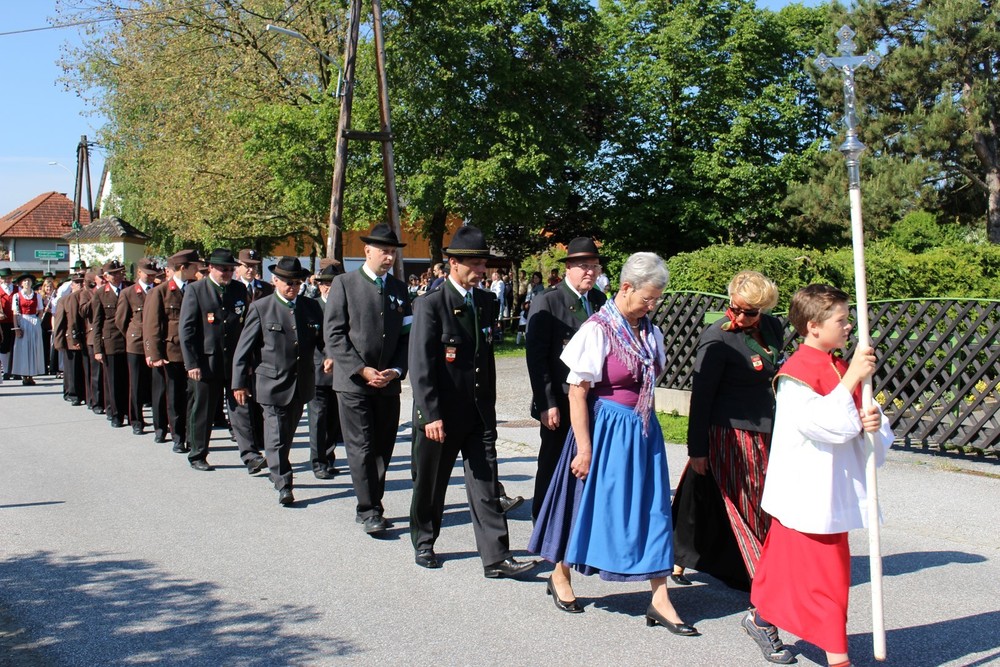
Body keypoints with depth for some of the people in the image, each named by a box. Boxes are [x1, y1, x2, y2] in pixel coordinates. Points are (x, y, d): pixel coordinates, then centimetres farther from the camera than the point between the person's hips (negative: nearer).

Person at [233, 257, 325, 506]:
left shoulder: (311, 307, 7)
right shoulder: (260, 308, -3)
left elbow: (323, 339, 11)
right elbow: (244, 349, -2)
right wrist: (240, 383, -4)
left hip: (302, 383, 4)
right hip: (272, 382, -4)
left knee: (287, 433, 16)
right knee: (276, 435, -5)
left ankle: (277, 470, 35)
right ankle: (283, 484, -2)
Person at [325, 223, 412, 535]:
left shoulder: (399, 288, 12)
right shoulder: (344, 284, -1)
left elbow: (406, 335, 11)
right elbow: (334, 333, -6)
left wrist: (396, 371, -5)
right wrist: (362, 370, -12)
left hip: (389, 384, 4)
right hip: (353, 381, -4)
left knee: (383, 449, 7)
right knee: (361, 448, -5)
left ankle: (371, 508, 18)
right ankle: (369, 510, 3)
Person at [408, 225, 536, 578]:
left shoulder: (486, 302, 8)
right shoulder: (430, 304, -11)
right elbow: (420, 365, -15)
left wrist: (490, 402, 15)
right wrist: (431, 414, -20)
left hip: (479, 413, 4)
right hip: (440, 414, -4)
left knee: (486, 487, 0)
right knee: (430, 485, 13)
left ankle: (496, 557, 1)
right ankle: (424, 542, 32)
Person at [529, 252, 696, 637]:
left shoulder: (651, 333, 4)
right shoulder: (597, 330, -15)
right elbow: (577, 392, -15)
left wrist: (644, 425, 11)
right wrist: (584, 449, -16)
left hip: (643, 432, 6)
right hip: (606, 429, -6)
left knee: (651, 509, 5)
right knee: (589, 501, 9)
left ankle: (659, 599, 12)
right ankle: (560, 576, 32)